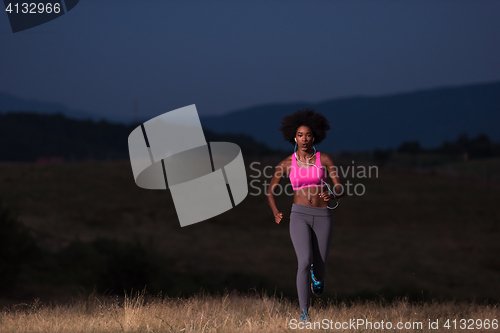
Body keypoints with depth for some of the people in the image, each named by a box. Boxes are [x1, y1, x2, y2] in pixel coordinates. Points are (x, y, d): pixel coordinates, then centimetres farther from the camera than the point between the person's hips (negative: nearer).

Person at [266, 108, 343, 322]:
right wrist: (275, 213, -4)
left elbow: (340, 189, -5)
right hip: (299, 216, -1)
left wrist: (331, 195, -30)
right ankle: (304, 313, -18)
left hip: (322, 217, 1)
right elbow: (270, 190, 15)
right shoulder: (287, 164, 3)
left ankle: (317, 276, 48)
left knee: (318, 269, 7)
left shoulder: (325, 159, 1)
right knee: (304, 262, -23)